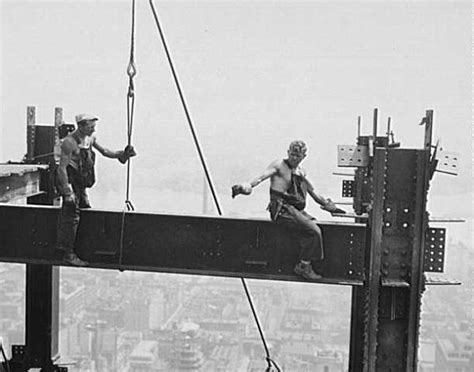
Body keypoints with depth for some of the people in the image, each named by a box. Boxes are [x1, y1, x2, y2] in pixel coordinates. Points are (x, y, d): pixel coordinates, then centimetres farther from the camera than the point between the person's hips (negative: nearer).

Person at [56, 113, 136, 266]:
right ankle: (68, 254, -6)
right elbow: (61, 168, -23)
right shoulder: (69, 142, -22)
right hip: (69, 179, -9)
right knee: (72, 216, -10)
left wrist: (121, 154, -4)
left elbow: (104, 151, 14)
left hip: (80, 181, 9)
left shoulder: (90, 138, 2)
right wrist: (67, 192, -26)